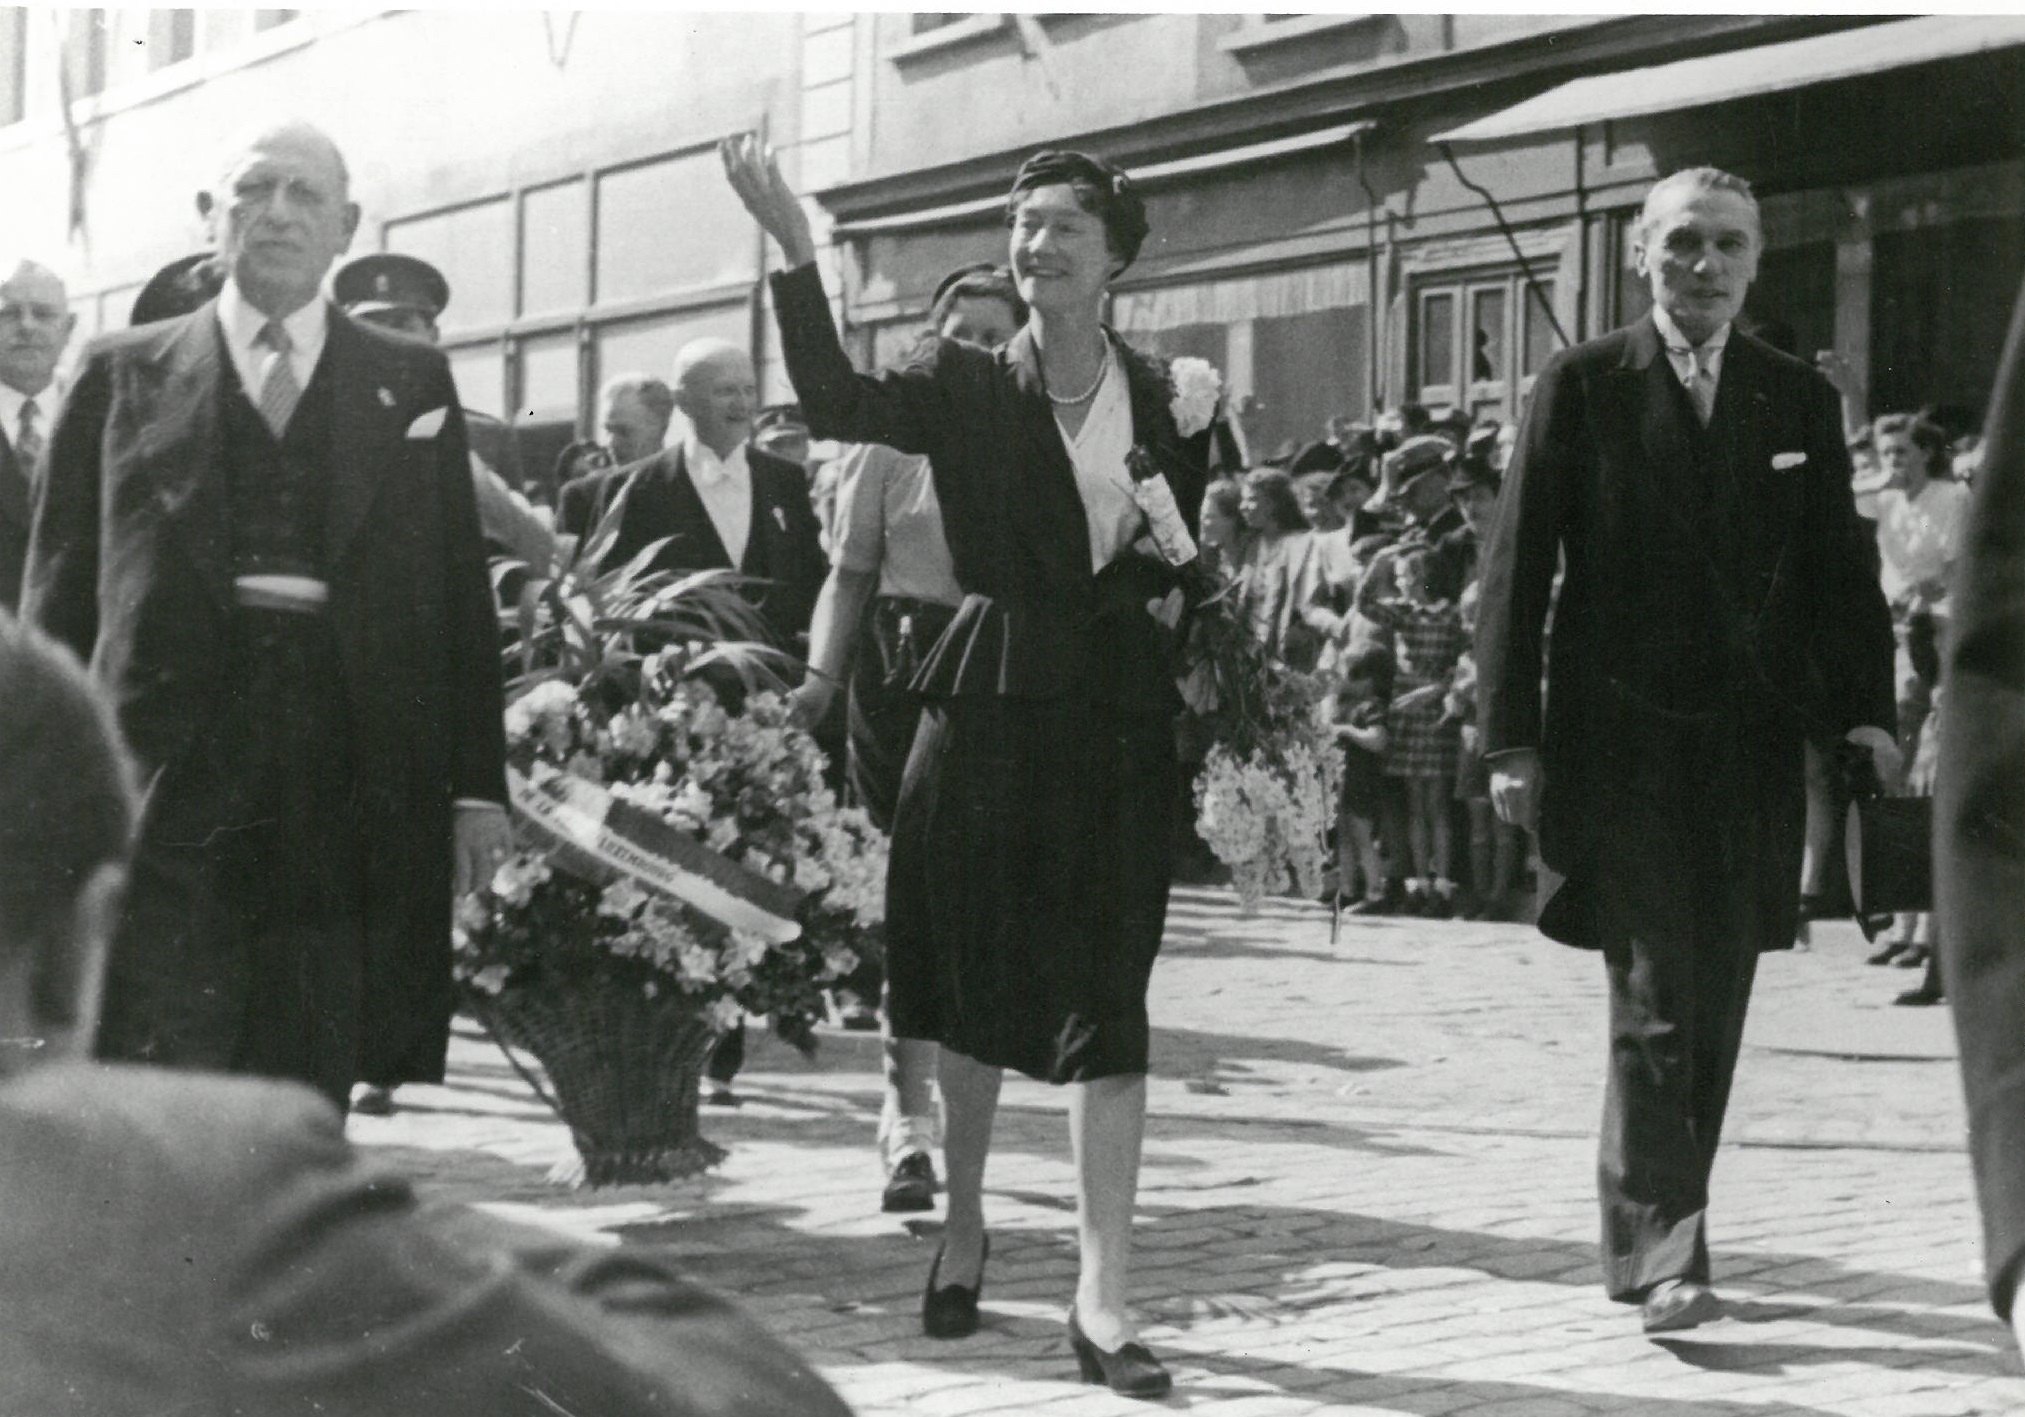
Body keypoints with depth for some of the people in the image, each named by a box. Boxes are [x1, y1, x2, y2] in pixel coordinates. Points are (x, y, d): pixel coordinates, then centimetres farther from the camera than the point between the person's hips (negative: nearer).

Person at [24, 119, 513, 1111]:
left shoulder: (412, 386, 13)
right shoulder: (125, 377, 10)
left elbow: (461, 596, 10)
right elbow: (60, 589, 8)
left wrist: (477, 788, 4)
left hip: (347, 798, 1)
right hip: (163, 794, -1)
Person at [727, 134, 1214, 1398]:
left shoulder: (1169, 401, 6)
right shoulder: (964, 384, 2)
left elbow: (1191, 570, 13)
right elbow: (838, 403, -17)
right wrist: (796, 253, -26)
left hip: (1120, 718, 0)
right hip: (990, 705, 0)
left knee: (1105, 996, -6)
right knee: (976, 980, 10)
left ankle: (1103, 1296, -5)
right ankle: (963, 1221, 33)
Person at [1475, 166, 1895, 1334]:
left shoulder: (1800, 400, 10)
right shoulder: (1582, 388, 1)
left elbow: (1841, 571, 9)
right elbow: (1516, 569, -1)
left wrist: (1866, 710, -4)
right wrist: (1514, 740, -6)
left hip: (1749, 750, 4)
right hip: (1620, 743, -3)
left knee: (1713, 1009, 8)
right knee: (1657, 997, -10)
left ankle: (1649, 1235, 21)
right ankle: (1660, 1254, -8)